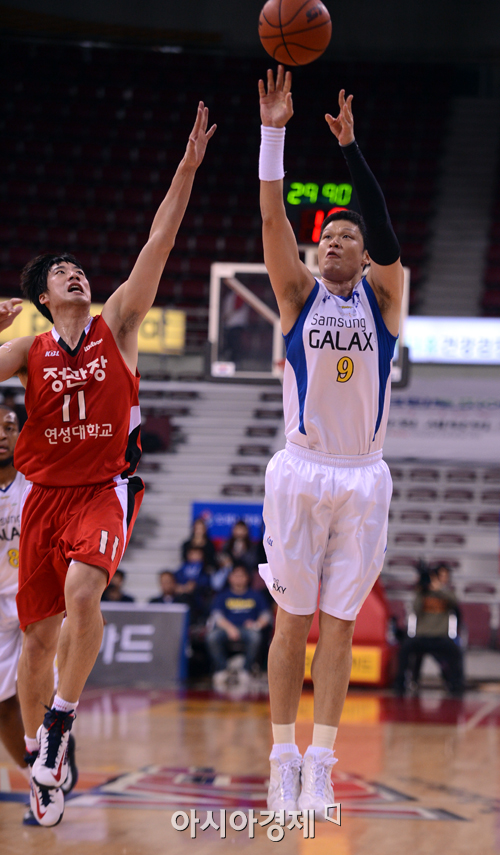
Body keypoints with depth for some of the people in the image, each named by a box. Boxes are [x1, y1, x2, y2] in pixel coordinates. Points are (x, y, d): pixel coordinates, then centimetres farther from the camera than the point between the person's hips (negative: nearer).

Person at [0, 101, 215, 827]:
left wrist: (187, 168, -12)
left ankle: (62, 719, -14)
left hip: (107, 488, -2)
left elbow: (159, 244, -5)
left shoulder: (117, 325, 3)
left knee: (82, 589, -29)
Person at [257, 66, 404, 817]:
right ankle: (283, 761, 10)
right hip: (301, 472, 0)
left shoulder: (382, 295, 4)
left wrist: (350, 147, -20)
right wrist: (273, 134, -18)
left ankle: (321, 765, 6)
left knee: (340, 622, 3)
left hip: (363, 477, 0)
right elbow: (272, 219, -8)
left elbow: (386, 233, -13)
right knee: (294, 619, 3)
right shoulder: (299, 294, 4)